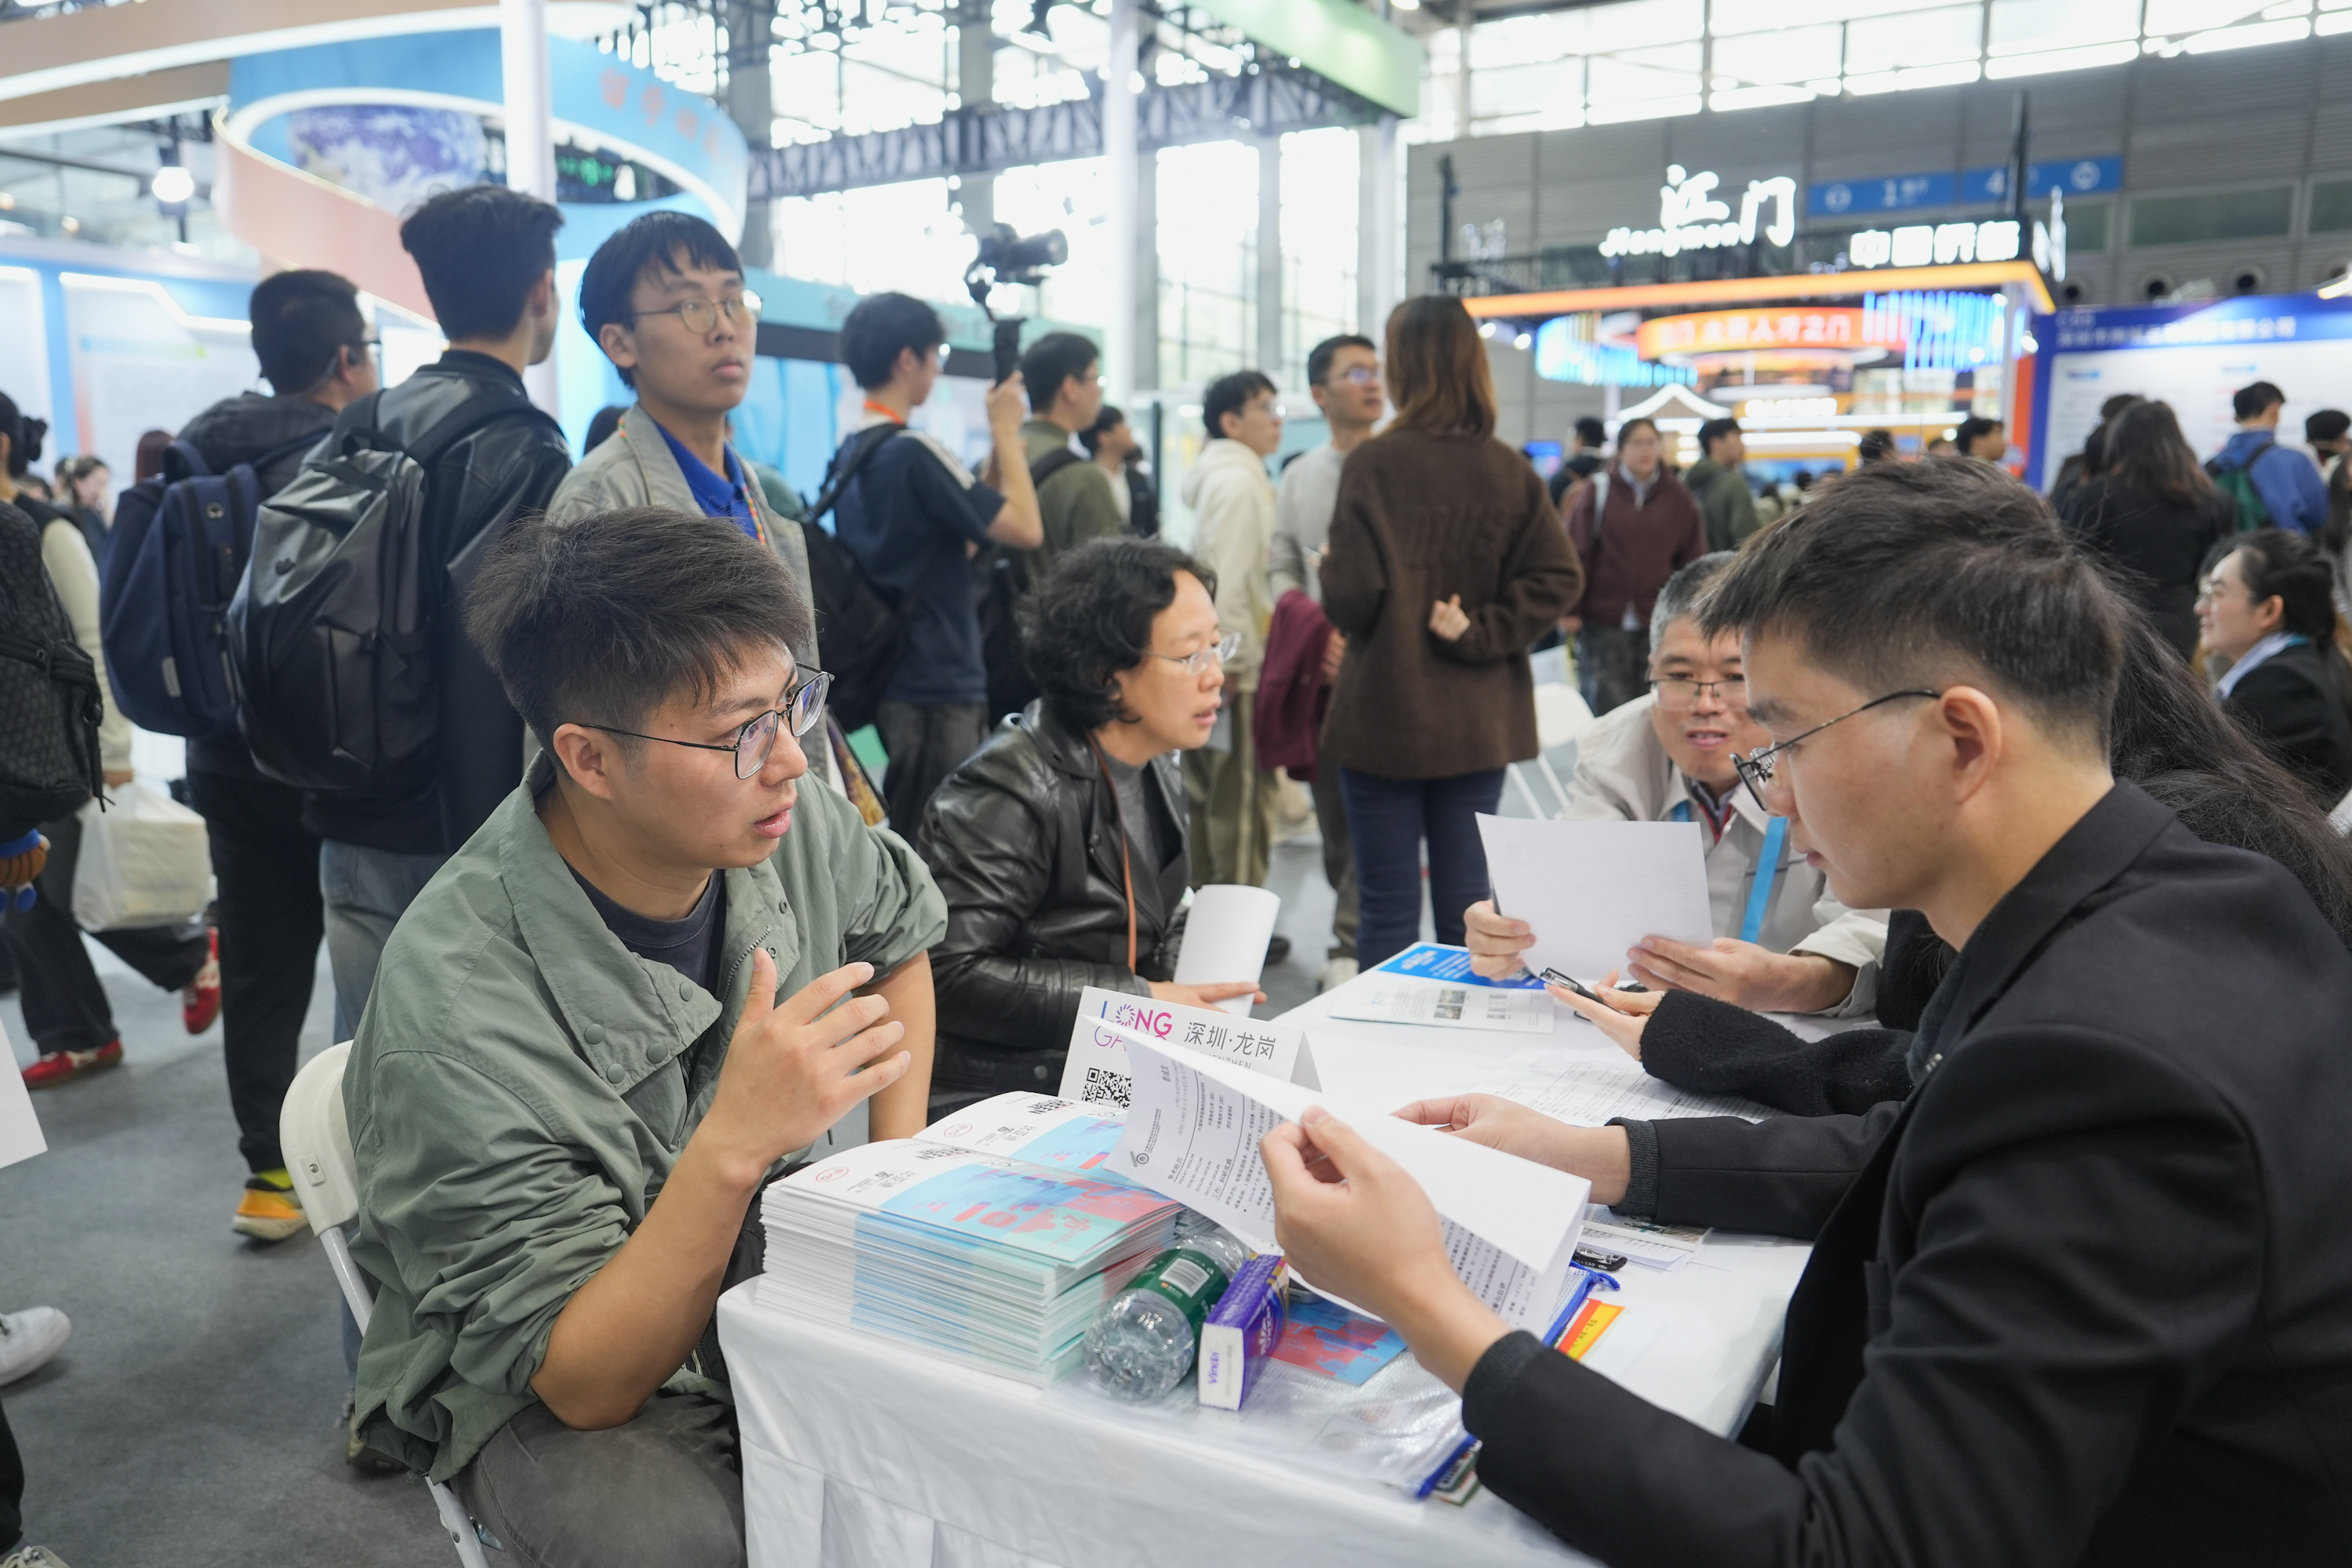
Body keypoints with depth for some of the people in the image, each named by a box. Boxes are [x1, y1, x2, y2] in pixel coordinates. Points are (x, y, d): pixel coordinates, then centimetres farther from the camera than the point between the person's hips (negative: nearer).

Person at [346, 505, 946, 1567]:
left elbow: (899, 931, 12)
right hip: (539, 1391, -4)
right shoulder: (455, 1023, -29)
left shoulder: (789, 821, -13)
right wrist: (731, 1148, -39)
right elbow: (578, 1383, -23)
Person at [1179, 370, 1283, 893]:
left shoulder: (1221, 477, 19)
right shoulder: (1238, 482, -13)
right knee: (1242, 808, -5)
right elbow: (1226, 579, -20)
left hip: (1214, 667, 10)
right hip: (1238, 672, -10)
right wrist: (1233, 662, -18)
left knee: (1206, 801, 14)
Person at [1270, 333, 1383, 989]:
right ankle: (1359, 932, 25)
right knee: (1330, 811, 11)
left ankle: (1350, 948, 4)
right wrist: (1312, 632, -2)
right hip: (1321, 666, 5)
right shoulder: (1297, 477, 14)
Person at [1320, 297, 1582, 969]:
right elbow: (1557, 578, -6)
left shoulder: (1374, 465, -12)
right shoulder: (1509, 471, 1)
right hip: (1480, 724, 4)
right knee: (1468, 907, 12)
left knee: (1389, 910, 5)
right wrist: (1479, 632, -3)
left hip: (1386, 716, -4)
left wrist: (1329, 568, 2)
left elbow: (1351, 594, -18)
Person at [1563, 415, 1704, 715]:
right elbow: (1576, 553, -1)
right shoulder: (1597, 491, 1)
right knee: (1606, 707, -4)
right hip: (1603, 624, -2)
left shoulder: (1678, 499, 8)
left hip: (1657, 624, 2)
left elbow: (1693, 560, 11)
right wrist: (1570, 610, -4)